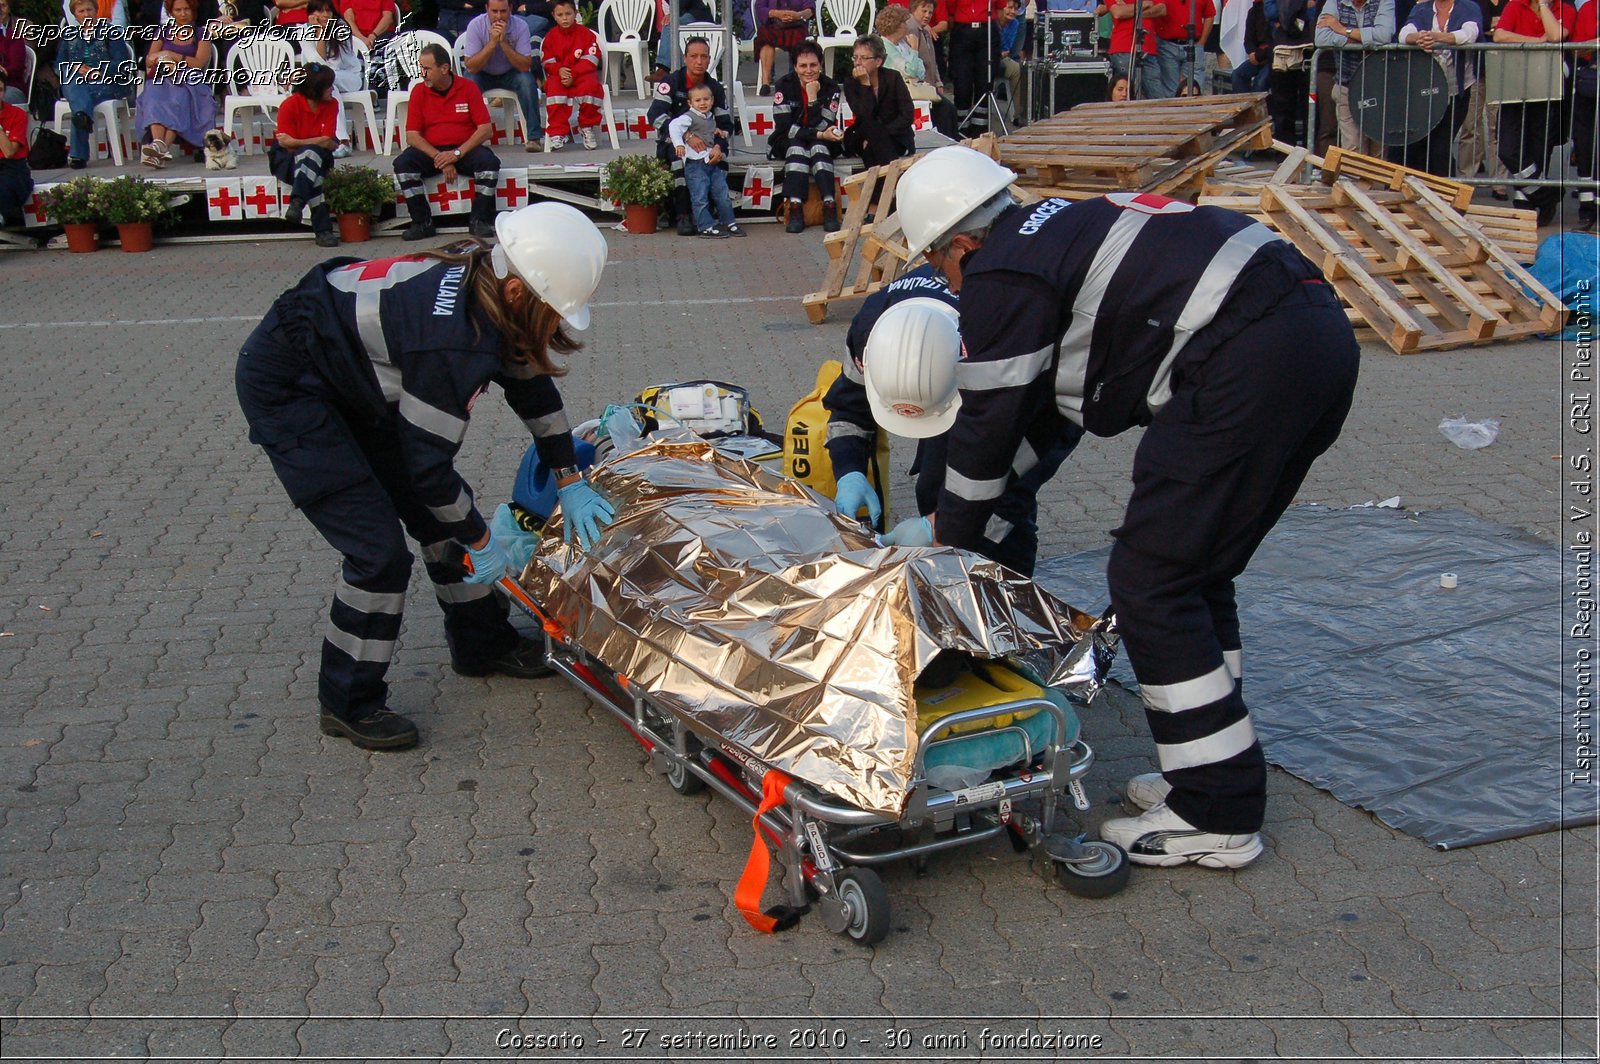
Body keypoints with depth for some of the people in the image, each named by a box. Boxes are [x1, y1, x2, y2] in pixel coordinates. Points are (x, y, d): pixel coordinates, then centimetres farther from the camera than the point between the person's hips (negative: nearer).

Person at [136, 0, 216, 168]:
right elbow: (149, 60, 13)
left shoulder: (201, 34, 16)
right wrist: (166, 63, -9)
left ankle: (162, 147, -53)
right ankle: (159, 144, -55)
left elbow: (199, 63, 0)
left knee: (178, 99, -37)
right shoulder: (163, 32, 24)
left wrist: (170, 55, -1)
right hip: (162, 80, 2)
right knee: (155, 98, -34)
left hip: (189, 82, -2)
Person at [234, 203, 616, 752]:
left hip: (354, 379, 9)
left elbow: (531, 382, 7)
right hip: (285, 391, -9)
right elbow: (428, 466, -27)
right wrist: (483, 541, -12)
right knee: (380, 551, -10)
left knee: (444, 516, 13)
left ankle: (481, 644, 32)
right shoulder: (453, 340, -36)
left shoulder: (485, 281, -10)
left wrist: (569, 482, 9)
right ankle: (348, 704, 7)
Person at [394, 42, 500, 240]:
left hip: (466, 150, -1)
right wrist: (439, 158, -18)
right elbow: (412, 135, -3)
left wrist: (458, 153, -20)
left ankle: (480, 220, -17)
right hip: (431, 152, 1)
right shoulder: (419, 91, 2)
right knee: (402, 163, -25)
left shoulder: (468, 88, -1)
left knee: (489, 161, -30)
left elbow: (486, 129, -7)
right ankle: (422, 222, -17)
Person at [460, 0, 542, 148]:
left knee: (527, 81, -29)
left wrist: (503, 42, -33)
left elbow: (525, 66, -23)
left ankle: (534, 137, -22)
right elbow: (471, 67, -24)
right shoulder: (476, 26, -20)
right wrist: (492, 42, -33)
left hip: (510, 74, 1)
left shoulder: (520, 26, -17)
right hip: (481, 74, -1)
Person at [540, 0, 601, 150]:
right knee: (553, 87, -32)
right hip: (558, 75, 1)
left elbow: (590, 61, -9)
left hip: (582, 75, -1)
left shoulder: (586, 33, -1)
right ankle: (558, 132, -28)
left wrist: (573, 75, -21)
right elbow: (548, 63, 3)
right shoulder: (551, 36, 6)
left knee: (590, 84, -34)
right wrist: (559, 70, -20)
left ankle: (587, 127, -13)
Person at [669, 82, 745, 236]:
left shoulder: (711, 118, 16)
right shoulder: (689, 117, -8)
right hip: (695, 164, -7)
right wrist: (679, 144, -38)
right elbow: (674, 125, -25)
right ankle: (706, 227, -2)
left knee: (722, 193, 9)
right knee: (700, 198, -6)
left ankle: (729, 223, 20)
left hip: (712, 162, 7)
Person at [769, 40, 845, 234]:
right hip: (786, 143, -1)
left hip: (823, 144, 1)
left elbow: (822, 128, -18)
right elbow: (784, 127, -19)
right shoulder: (784, 86, -11)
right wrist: (820, 134, -27)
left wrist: (813, 98, -26)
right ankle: (795, 209, -43)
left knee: (818, 147, -32)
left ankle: (829, 208, -43)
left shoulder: (830, 87, -10)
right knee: (797, 147, -33)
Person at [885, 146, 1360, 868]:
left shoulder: (997, 279, -2)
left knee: (1150, 582, -2)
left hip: (1246, 367, -10)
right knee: (1195, 572, 19)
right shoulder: (1056, 230, 27)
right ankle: (1216, 772, 28)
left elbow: (988, 422, 4)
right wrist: (956, 514, 37)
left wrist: (947, 533, 20)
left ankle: (1216, 818, 4)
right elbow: (1039, 407, 33)